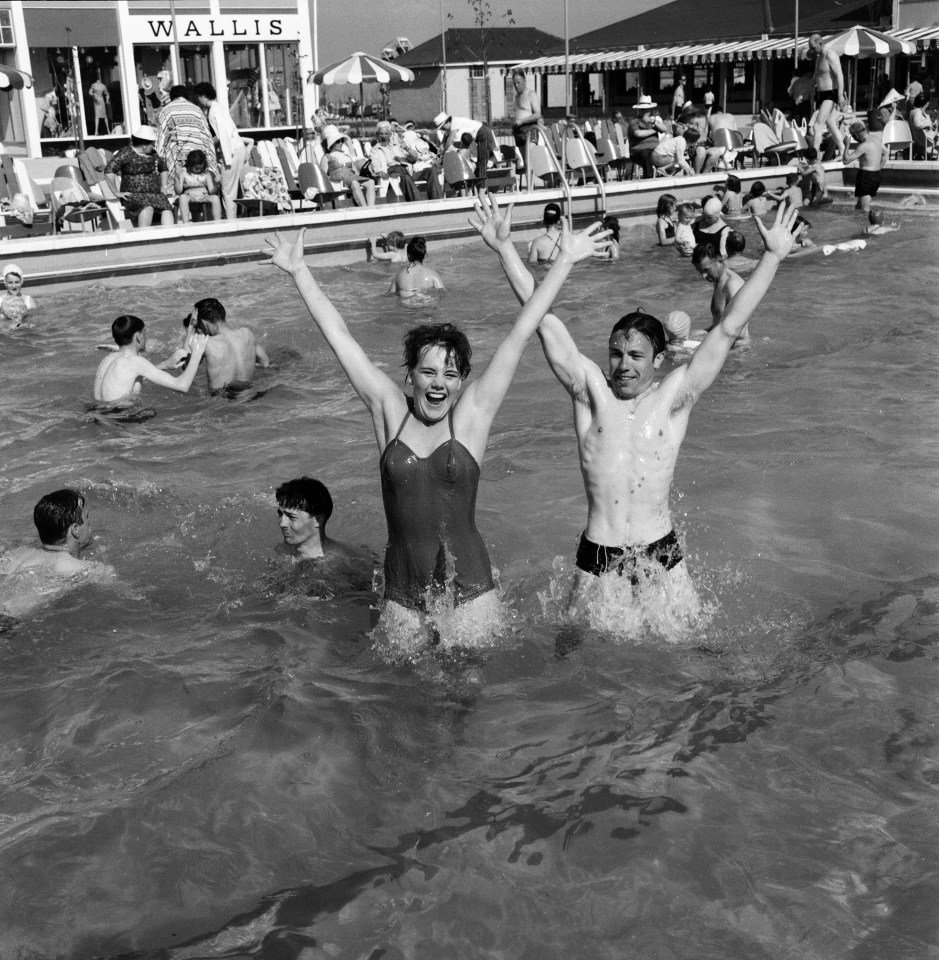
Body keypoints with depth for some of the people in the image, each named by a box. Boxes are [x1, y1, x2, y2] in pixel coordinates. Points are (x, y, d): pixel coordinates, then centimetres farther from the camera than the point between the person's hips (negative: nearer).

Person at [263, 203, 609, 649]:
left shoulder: (471, 414, -5)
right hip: (402, 595, 1)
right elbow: (339, 337, 1)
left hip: (468, 590, -1)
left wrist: (564, 262, -8)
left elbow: (519, 334, -8)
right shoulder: (389, 410, -1)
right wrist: (299, 271, 5)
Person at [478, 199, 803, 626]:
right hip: (597, 556, 0)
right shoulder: (591, 390, -2)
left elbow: (728, 328, -7)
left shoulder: (673, 397, -2)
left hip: (661, 552, 0)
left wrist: (773, 257, -11)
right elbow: (543, 319, -6)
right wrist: (506, 249, -8)